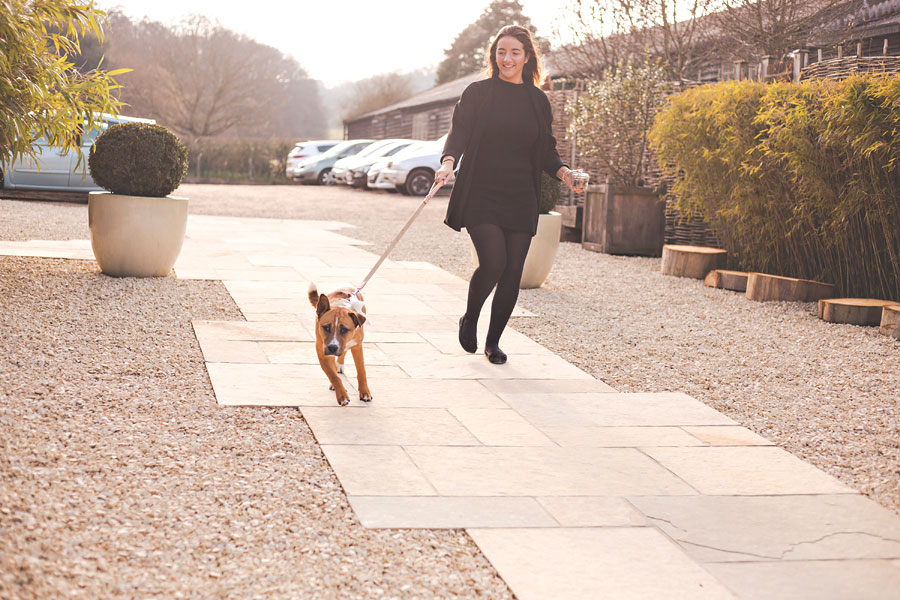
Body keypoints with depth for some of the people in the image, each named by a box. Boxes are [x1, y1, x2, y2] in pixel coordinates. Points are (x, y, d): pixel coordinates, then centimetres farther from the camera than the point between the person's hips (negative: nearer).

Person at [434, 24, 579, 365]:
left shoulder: (538, 100, 11)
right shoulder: (477, 93, 3)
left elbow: (546, 150, 15)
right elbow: (459, 132, -7)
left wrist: (561, 171, -5)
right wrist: (449, 162, -27)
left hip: (521, 200, 3)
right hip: (481, 195, -3)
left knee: (512, 272, 1)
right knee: (493, 262, -17)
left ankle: (493, 341, 18)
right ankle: (469, 320, 12)